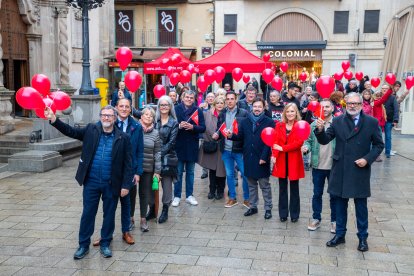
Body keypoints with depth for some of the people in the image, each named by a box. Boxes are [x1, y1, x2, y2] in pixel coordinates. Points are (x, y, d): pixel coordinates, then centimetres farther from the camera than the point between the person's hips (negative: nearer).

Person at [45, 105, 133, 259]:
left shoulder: (123, 138, -6)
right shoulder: (91, 131, 0)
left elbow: (127, 164, -5)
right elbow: (70, 131, -5)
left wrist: (126, 185, -9)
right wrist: (53, 119, -20)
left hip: (112, 184, -1)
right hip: (91, 182, 1)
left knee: (109, 214, 11)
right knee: (88, 213, 10)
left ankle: (105, 243, 29)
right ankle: (83, 245, 24)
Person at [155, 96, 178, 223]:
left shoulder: (173, 123, 2)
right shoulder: (154, 120, 9)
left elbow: (171, 142, -5)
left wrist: (160, 153, -13)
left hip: (167, 158, -2)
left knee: (166, 184, 2)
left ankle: (165, 210, 14)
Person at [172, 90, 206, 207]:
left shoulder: (198, 111, 2)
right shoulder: (176, 109, -1)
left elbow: (203, 128, -1)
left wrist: (192, 127, -17)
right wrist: (178, 126, -20)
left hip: (192, 146, 2)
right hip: (178, 145, -1)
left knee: (190, 172, 11)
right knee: (178, 172, 4)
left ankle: (189, 196, 21)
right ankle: (177, 196, 13)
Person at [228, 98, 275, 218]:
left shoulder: (269, 122, -6)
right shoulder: (245, 122, 8)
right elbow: (240, 137, 9)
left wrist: (264, 157, -16)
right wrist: (232, 135, -12)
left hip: (262, 159, -4)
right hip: (248, 158, 4)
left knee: (265, 185, 5)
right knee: (251, 184, 15)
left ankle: (268, 208, 15)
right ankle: (253, 206, 26)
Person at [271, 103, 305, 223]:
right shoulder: (279, 125, 5)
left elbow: (299, 142, -14)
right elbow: (275, 142, -1)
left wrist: (283, 148, -17)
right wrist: (274, 155, -17)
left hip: (294, 160, -2)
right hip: (281, 160, 2)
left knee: (294, 188, 8)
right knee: (282, 188, 10)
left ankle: (294, 214, 19)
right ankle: (283, 213, 20)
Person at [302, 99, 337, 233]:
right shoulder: (313, 124, 2)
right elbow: (309, 141, 6)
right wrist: (306, 147, -16)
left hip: (334, 166, -2)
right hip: (317, 166, 2)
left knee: (334, 195, 11)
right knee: (317, 194, 13)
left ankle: (334, 221, 24)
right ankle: (316, 219, 26)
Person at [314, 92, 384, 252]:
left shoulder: (371, 122, -3)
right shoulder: (337, 121, 0)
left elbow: (379, 145, 2)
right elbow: (324, 140, -3)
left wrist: (367, 159, -12)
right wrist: (320, 130, -24)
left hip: (360, 170, -1)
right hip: (340, 171, 2)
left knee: (361, 206, 10)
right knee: (340, 204, 13)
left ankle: (362, 237, 25)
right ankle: (340, 234, 27)